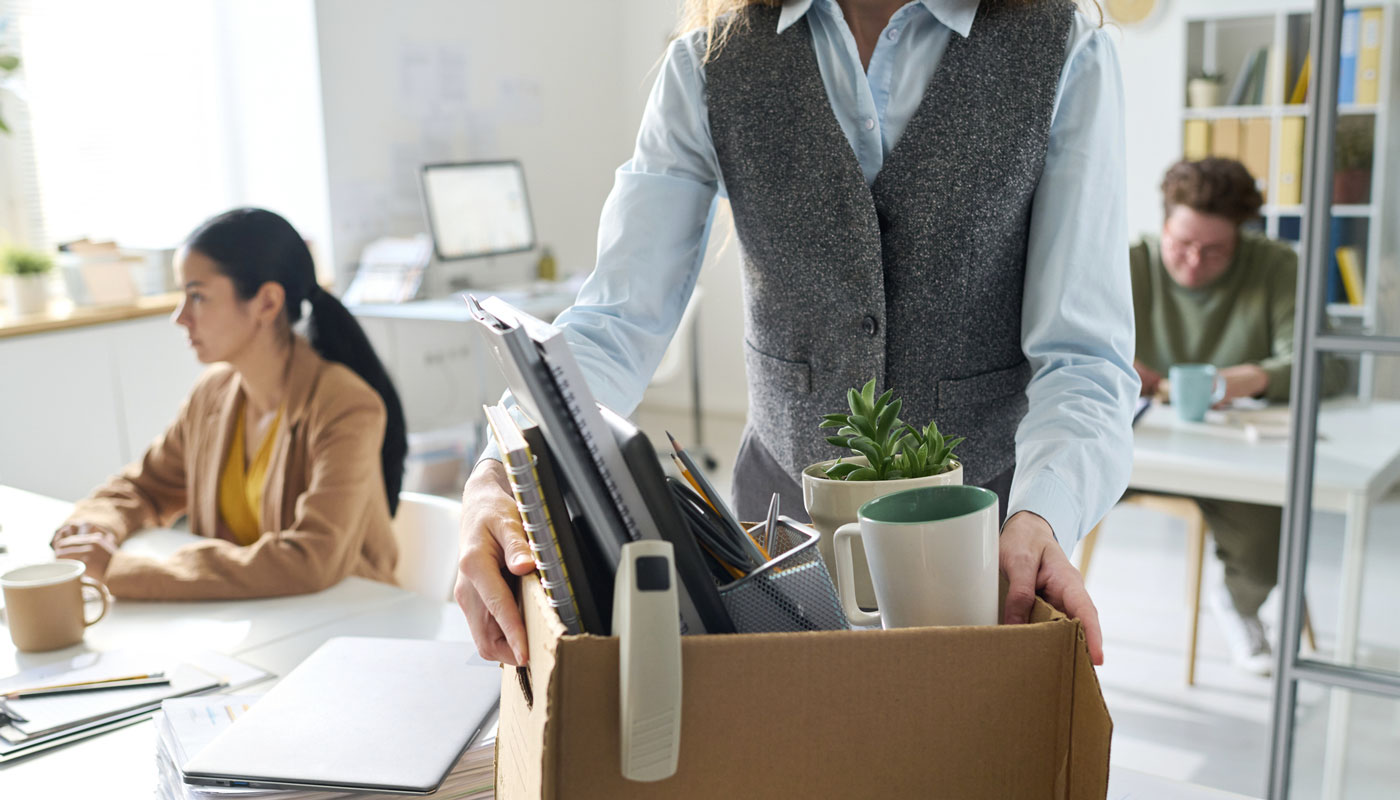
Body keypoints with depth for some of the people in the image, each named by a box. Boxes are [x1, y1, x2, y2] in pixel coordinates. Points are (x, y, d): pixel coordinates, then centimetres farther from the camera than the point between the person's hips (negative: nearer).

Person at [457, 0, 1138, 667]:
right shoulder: (706, 66, -8)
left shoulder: (1068, 57, -11)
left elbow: (1083, 353, -16)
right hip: (783, 497, 1)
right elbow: (617, 322, -13)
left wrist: (1040, 520, -35)